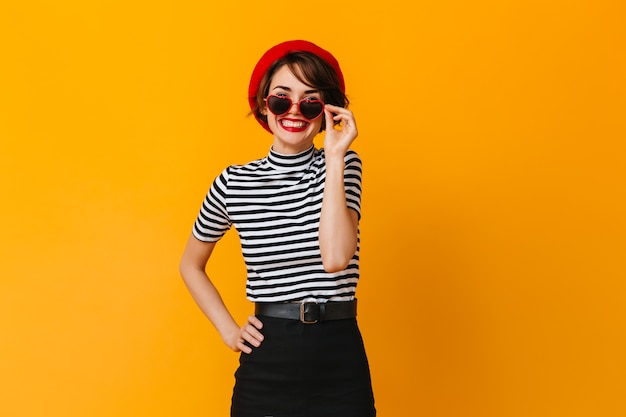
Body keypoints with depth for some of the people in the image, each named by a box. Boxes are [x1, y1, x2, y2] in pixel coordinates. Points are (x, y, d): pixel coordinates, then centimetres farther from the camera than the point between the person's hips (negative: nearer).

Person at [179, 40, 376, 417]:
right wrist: (228, 330, 3)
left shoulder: (342, 166, -2)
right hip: (266, 365, 1)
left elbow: (336, 258, -19)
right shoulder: (234, 183, -1)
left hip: (340, 361, 0)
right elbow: (191, 265, 13)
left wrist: (334, 158, -17)